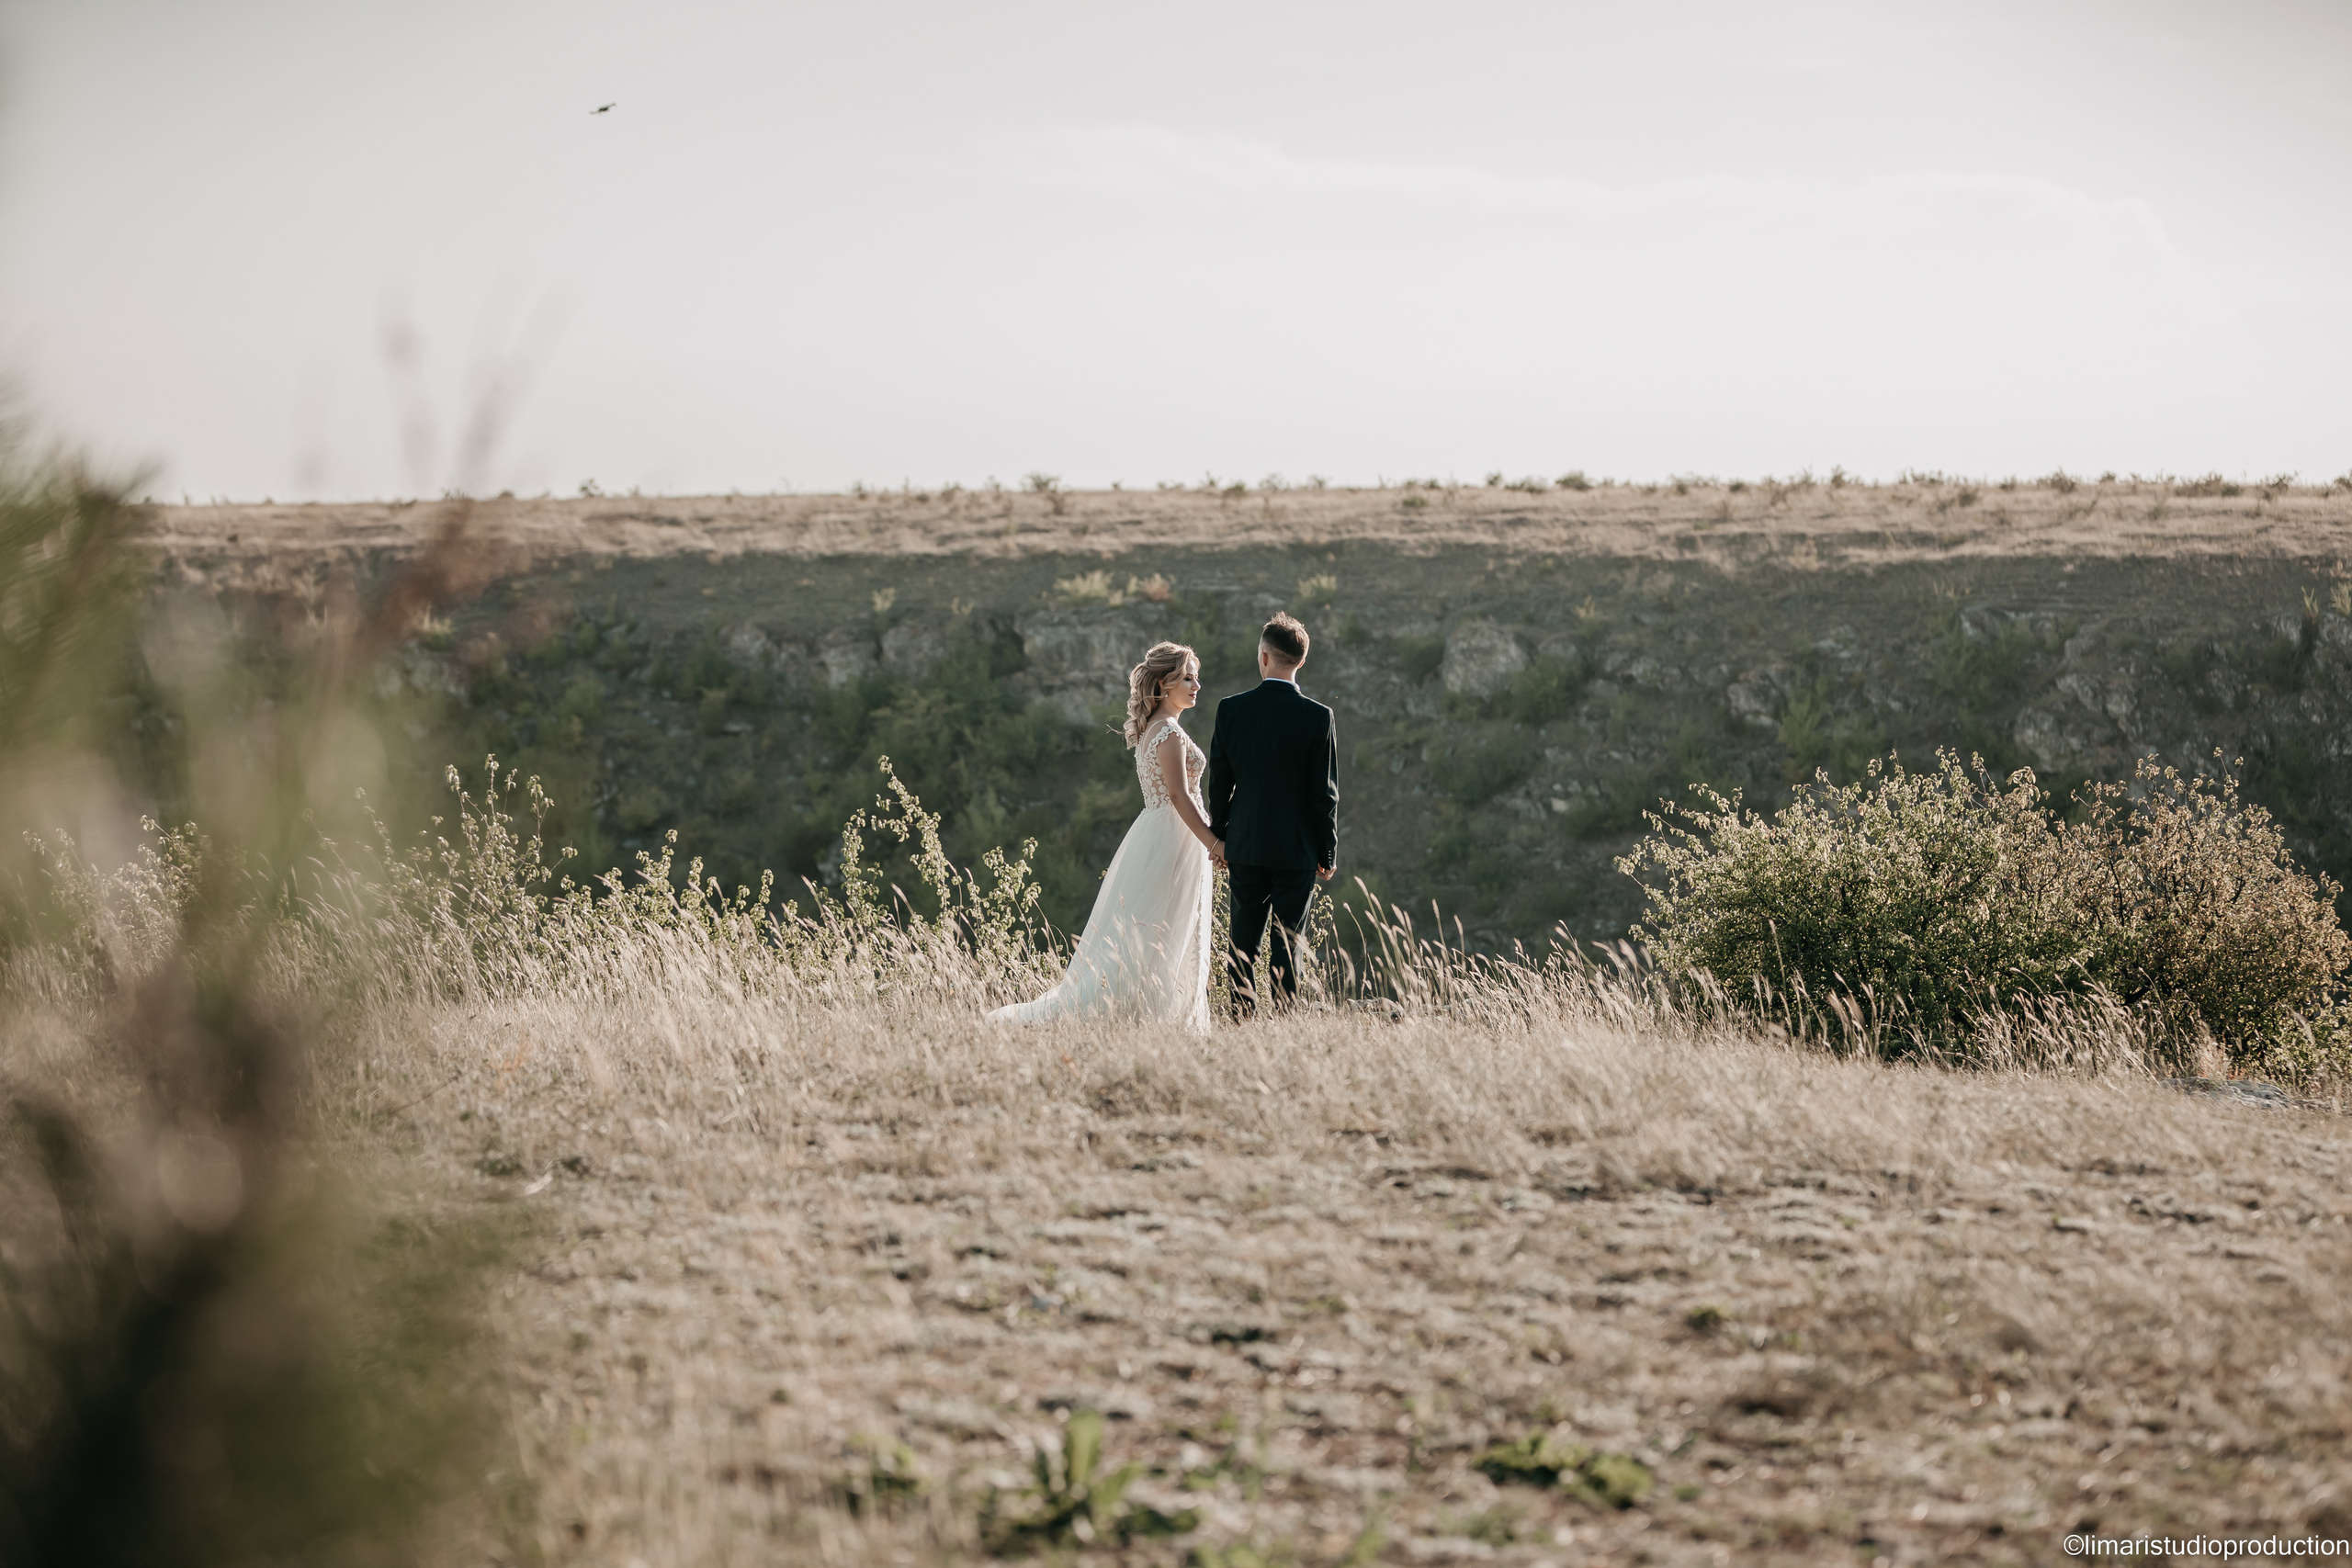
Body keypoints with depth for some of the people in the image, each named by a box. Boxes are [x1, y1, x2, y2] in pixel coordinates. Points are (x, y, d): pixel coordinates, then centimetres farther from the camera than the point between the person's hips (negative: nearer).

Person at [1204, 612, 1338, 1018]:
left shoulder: (1231, 709, -4)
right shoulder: (1318, 717, -10)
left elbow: (1219, 781, 2)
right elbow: (1324, 791, -7)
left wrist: (1218, 835, 14)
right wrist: (1328, 852, 3)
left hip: (1244, 847, 2)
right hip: (1297, 848, -2)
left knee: (1243, 942, 11)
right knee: (1287, 946, 2)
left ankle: (1242, 1020, 13)